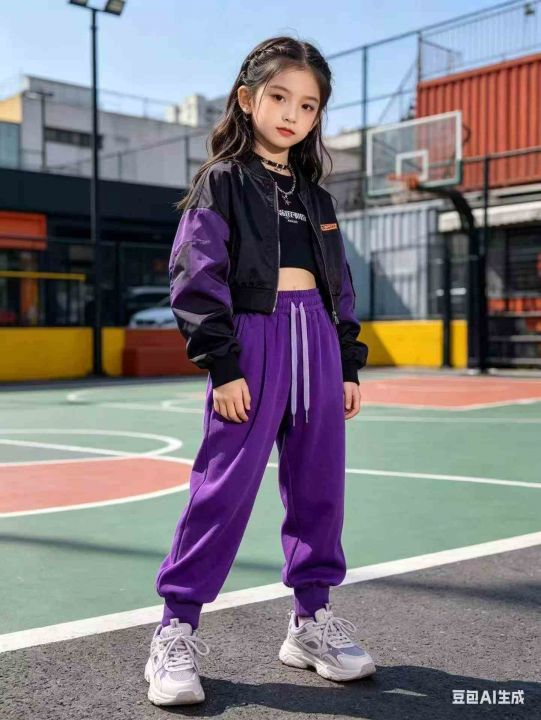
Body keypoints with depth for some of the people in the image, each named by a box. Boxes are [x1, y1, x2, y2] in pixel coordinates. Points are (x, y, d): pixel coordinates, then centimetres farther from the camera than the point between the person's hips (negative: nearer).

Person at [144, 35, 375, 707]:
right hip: (252, 341, -6)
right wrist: (221, 365, -14)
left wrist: (349, 365, 15)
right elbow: (196, 276, -7)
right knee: (224, 487, -8)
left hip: (318, 346, 6)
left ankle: (312, 618, 22)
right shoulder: (221, 181, 2)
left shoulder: (316, 195, 19)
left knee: (319, 487, 7)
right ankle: (176, 632, 3)